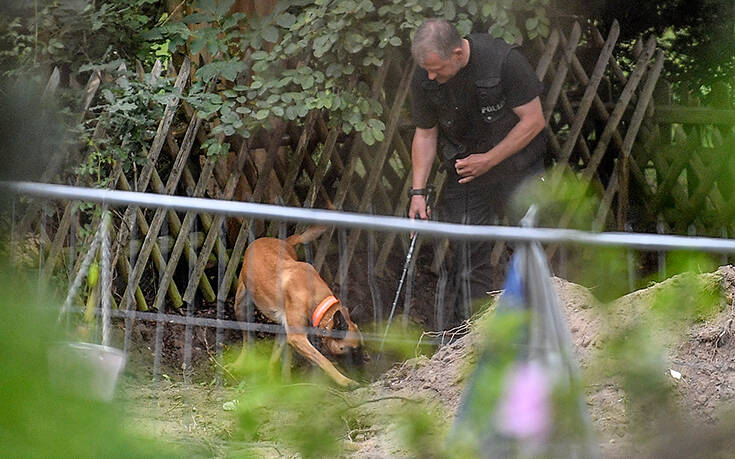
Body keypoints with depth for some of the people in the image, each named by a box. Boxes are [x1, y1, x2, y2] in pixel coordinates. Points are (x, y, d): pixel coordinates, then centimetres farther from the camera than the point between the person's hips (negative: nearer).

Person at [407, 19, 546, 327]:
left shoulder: (504, 61, -24)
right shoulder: (424, 79, -11)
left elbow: (533, 120, -16)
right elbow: (425, 134, 3)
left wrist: (488, 160, -18)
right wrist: (418, 191, -4)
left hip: (518, 166, -3)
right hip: (464, 174, 3)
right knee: (466, 255, -4)